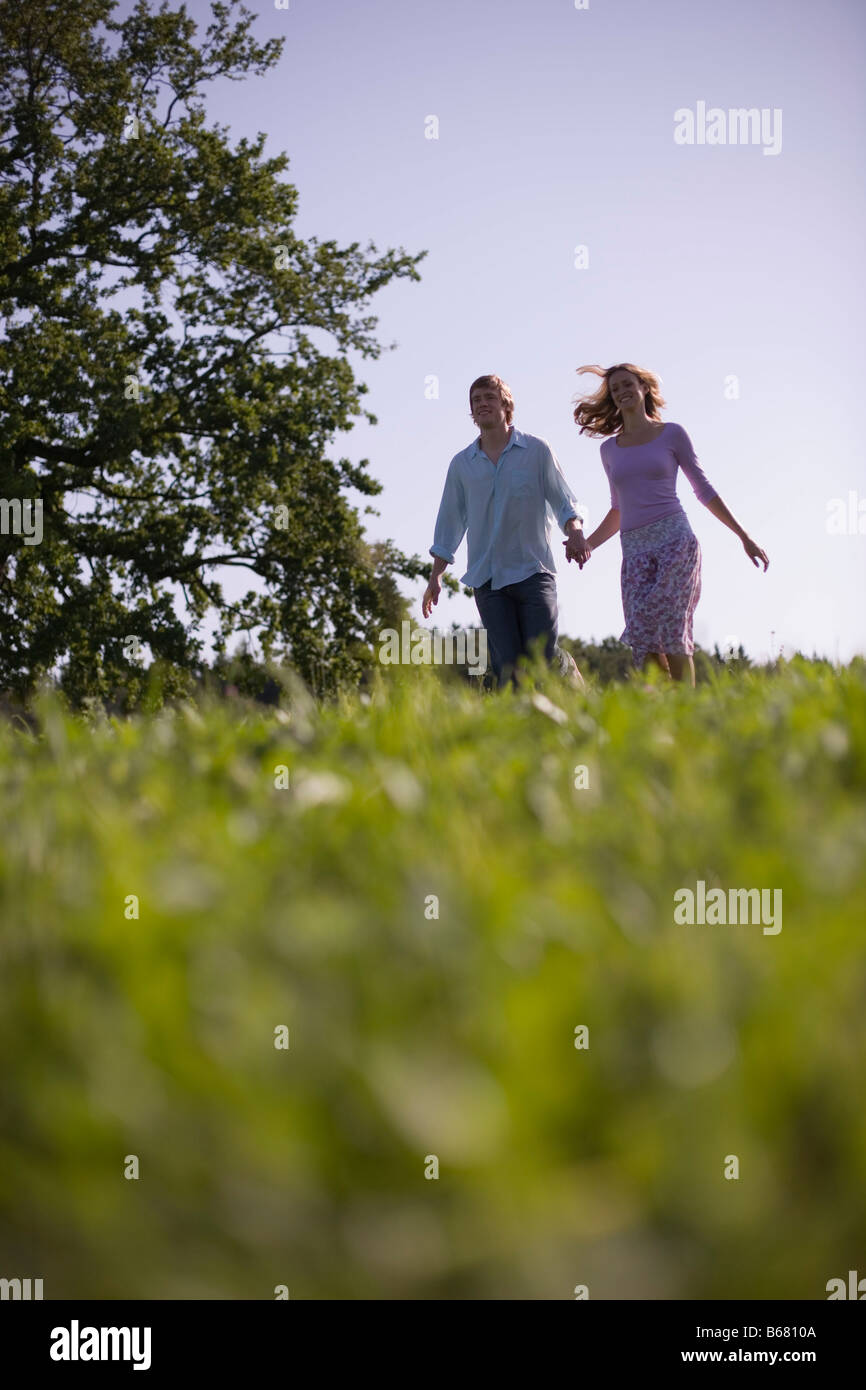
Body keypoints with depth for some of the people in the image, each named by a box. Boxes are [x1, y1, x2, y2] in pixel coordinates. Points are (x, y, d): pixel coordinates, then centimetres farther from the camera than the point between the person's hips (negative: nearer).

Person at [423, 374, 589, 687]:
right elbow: (449, 524, 17)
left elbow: (564, 501, 4)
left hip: (533, 570, -2)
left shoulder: (537, 450, 5)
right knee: (506, 668, -7)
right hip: (487, 578, 2)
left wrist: (575, 532, -18)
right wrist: (435, 577, 12)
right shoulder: (461, 464, 12)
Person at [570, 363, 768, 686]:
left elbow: (704, 490, 11)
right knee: (644, 643, -10)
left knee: (671, 630, -19)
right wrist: (588, 543, 11)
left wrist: (744, 536, 8)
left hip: (674, 538, -4)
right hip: (634, 549, 4)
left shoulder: (671, 434, 8)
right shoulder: (609, 450, 18)